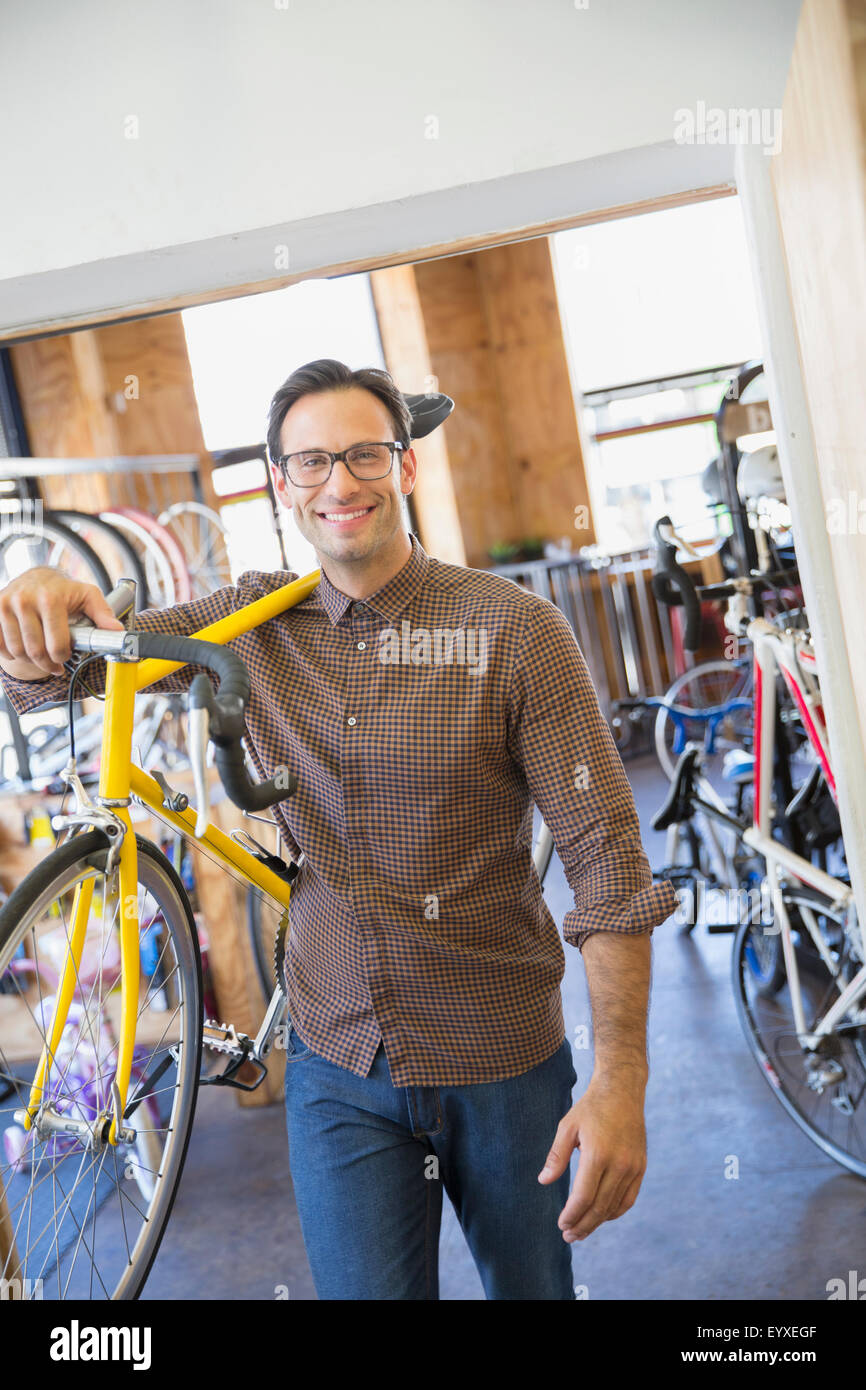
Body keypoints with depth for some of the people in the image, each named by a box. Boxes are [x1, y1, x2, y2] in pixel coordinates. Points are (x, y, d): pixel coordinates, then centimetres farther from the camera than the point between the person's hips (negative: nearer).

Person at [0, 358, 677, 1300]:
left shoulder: (515, 630, -12)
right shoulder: (254, 623, -1)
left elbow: (604, 855, -14)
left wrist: (621, 1081, -18)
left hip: (504, 1067, -1)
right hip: (336, 1068, 2)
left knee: (531, 1288, 19)